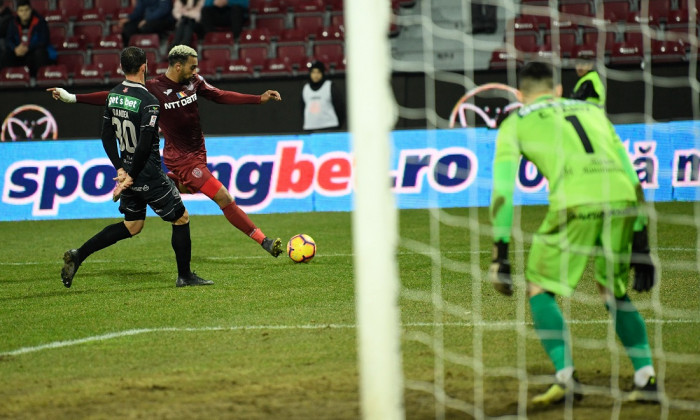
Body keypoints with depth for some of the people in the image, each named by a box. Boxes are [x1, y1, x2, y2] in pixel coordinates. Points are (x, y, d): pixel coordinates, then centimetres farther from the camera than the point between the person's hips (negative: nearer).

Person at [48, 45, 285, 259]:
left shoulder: (194, 82, 0)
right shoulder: (154, 89, -16)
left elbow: (221, 96, 9)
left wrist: (259, 99, 2)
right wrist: (73, 98, -11)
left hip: (197, 152, 7)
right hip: (181, 158, -7)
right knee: (224, 198, -11)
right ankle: (263, 241, -7)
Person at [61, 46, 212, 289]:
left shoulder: (113, 96, 4)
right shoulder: (148, 101, -20)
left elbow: (107, 136, 8)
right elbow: (144, 145, -23)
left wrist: (120, 169, 7)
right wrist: (131, 176, -13)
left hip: (128, 170, 8)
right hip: (149, 176, -8)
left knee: (132, 226, 20)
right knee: (181, 218, 8)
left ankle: (78, 256, 12)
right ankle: (184, 276, 13)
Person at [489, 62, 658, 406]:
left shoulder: (516, 123, 22)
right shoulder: (593, 111, 32)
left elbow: (503, 192, 12)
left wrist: (500, 255, 12)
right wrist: (640, 241, 28)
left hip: (575, 204, -4)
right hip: (622, 200, 4)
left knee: (540, 289, 12)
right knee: (614, 292, 23)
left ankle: (566, 376, -2)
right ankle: (646, 378, 15)